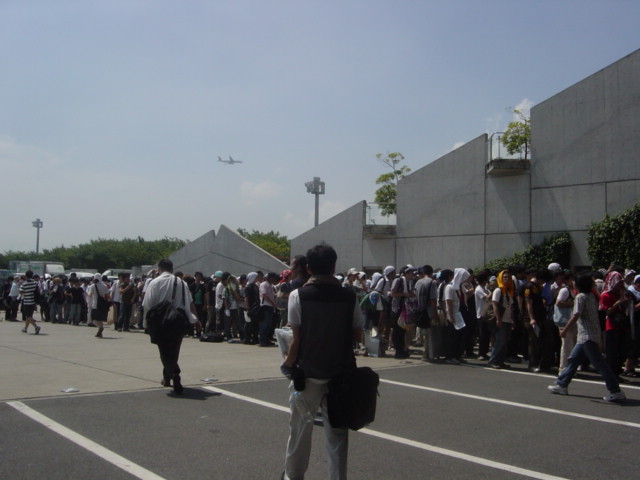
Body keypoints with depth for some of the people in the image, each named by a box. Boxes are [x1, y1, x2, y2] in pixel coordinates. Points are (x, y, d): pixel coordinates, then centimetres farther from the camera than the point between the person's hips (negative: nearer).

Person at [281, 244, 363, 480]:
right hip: (341, 371, 2)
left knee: (300, 426, 13)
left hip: (308, 372, -1)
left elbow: (297, 338, -11)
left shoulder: (299, 295, -10)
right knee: (337, 430, 9)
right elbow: (356, 333, 2)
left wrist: (289, 363, 3)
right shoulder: (348, 296, -4)